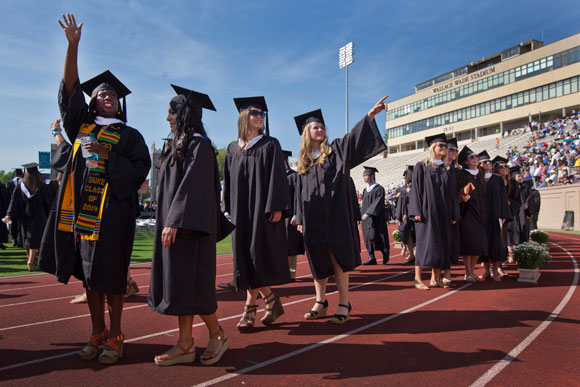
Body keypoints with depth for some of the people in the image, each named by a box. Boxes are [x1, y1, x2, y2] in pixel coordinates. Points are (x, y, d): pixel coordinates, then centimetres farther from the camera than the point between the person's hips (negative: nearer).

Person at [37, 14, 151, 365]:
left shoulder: (128, 135, 6)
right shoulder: (82, 125, 15)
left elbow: (140, 168, -6)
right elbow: (70, 87, 7)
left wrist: (106, 152, -13)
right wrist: (73, 44, 0)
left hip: (112, 213, -4)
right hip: (81, 210, 4)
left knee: (110, 277, 0)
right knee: (90, 277, 9)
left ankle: (115, 336, 12)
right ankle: (97, 333, 20)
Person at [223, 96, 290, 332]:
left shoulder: (270, 145, 2)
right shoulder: (233, 149, 14)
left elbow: (277, 177, -6)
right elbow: (229, 180, 15)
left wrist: (275, 207, -15)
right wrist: (230, 209, 10)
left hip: (263, 208, -5)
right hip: (242, 210, 5)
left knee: (257, 254, -9)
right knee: (245, 257, 3)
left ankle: (250, 309, 3)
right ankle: (272, 303, 16)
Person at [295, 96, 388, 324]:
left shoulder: (335, 150, 8)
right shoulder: (304, 160, 15)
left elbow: (355, 134, -7)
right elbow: (301, 191, 15)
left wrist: (371, 113, -21)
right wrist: (300, 218, 11)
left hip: (335, 213, -3)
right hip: (313, 216, 3)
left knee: (337, 256, -5)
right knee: (317, 258, 7)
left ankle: (344, 305, 0)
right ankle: (321, 302, 18)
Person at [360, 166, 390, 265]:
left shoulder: (379, 189, -9)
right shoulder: (365, 190, 13)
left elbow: (377, 203, -19)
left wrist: (367, 214, -25)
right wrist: (361, 215, 12)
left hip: (376, 218, -7)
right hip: (366, 218, 7)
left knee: (375, 236, -3)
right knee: (368, 237, 1)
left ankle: (385, 254, 19)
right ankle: (372, 258, 4)